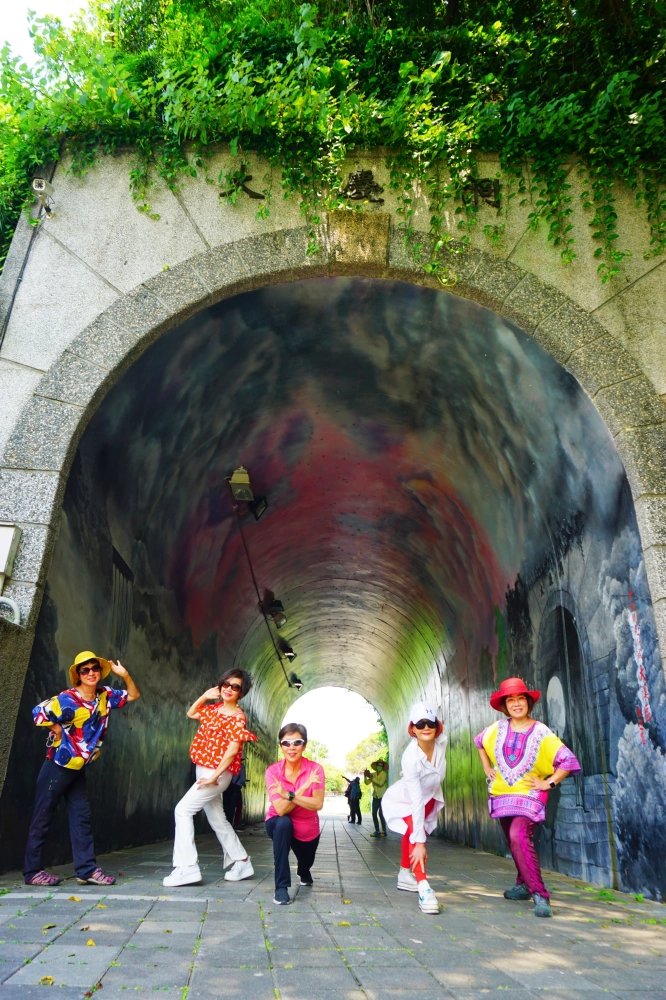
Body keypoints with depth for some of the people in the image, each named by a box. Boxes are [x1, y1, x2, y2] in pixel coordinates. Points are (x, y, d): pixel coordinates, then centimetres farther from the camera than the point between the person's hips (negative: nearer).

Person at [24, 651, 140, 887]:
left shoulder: (105, 696, 1)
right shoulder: (68, 699, -20)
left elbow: (133, 695, 10)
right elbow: (38, 712, -26)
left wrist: (124, 675, -7)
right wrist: (59, 732, -15)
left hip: (79, 768, 7)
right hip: (58, 766, -7)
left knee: (81, 816, 6)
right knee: (42, 818, 3)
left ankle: (87, 870, 10)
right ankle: (32, 872, 14)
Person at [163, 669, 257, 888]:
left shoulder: (237, 717, -14)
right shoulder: (214, 708, 9)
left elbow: (233, 749, -21)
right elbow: (190, 713, 22)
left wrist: (215, 776, -23)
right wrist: (204, 696, 5)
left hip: (217, 773, -8)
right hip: (203, 771, 8)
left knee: (183, 810, -13)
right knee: (217, 820, 15)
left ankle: (187, 867, -11)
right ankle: (242, 862, 27)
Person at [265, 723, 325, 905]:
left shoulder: (315, 769, -23)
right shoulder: (273, 771, -24)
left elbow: (318, 804, -34)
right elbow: (280, 809, -31)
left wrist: (289, 795, -44)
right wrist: (304, 787, -41)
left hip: (307, 829, 2)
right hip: (279, 825, -2)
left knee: (306, 863, 20)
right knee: (283, 823, -35)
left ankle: (303, 872, 63)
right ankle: (281, 887, -22)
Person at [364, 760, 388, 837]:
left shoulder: (384, 774, -6)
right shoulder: (373, 774, 8)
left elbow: (380, 783, -20)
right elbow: (367, 782, 0)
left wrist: (372, 778, -21)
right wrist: (365, 776, -16)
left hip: (382, 796, -5)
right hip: (375, 797, 5)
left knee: (381, 814, -11)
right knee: (374, 814, 1)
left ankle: (384, 831, -3)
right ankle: (377, 831, 10)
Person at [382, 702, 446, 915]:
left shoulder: (442, 741, -26)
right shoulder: (411, 758, -40)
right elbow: (416, 802, -40)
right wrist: (419, 841, -39)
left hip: (429, 796, 6)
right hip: (404, 800, -5)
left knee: (414, 833, 16)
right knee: (415, 834, -26)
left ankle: (405, 874, 37)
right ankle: (424, 889, -28)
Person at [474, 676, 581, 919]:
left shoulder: (541, 733, -13)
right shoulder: (498, 729, -1)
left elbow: (569, 761, -12)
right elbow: (479, 742, 20)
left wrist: (548, 783, -13)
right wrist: (487, 768, 14)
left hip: (529, 794, -5)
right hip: (502, 794, 5)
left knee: (519, 837, -24)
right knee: (514, 840, 15)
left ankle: (539, 894, -20)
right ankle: (524, 885, 35)